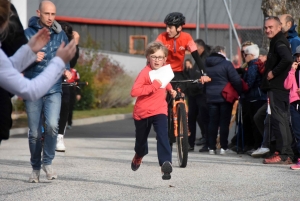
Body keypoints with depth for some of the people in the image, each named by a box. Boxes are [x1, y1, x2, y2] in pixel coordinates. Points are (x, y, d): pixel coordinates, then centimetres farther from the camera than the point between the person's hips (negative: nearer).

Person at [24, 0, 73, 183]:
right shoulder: (28, 34, -1)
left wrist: (66, 70, 0)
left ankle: (48, 162, 1)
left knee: (52, 125, -19)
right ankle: (36, 168, 21)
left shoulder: (60, 34, 7)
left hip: (54, 90, 1)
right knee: (35, 132, 4)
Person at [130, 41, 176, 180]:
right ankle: (138, 156, 51)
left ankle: (166, 163, -32)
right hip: (142, 111, -2)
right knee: (141, 140, 18)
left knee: (163, 136, -22)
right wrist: (153, 86, -34)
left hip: (159, 110, 2)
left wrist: (170, 89, 14)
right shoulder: (145, 72, -18)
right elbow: (134, 91, -31)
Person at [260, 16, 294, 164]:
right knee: (283, 120, 11)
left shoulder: (279, 42, -11)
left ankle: (283, 154, -14)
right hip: (280, 87, 11)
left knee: (278, 120, -12)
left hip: (277, 87, -11)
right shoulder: (277, 42, 21)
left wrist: (273, 72, -19)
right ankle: (287, 153, 14)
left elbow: (287, 59, -29)